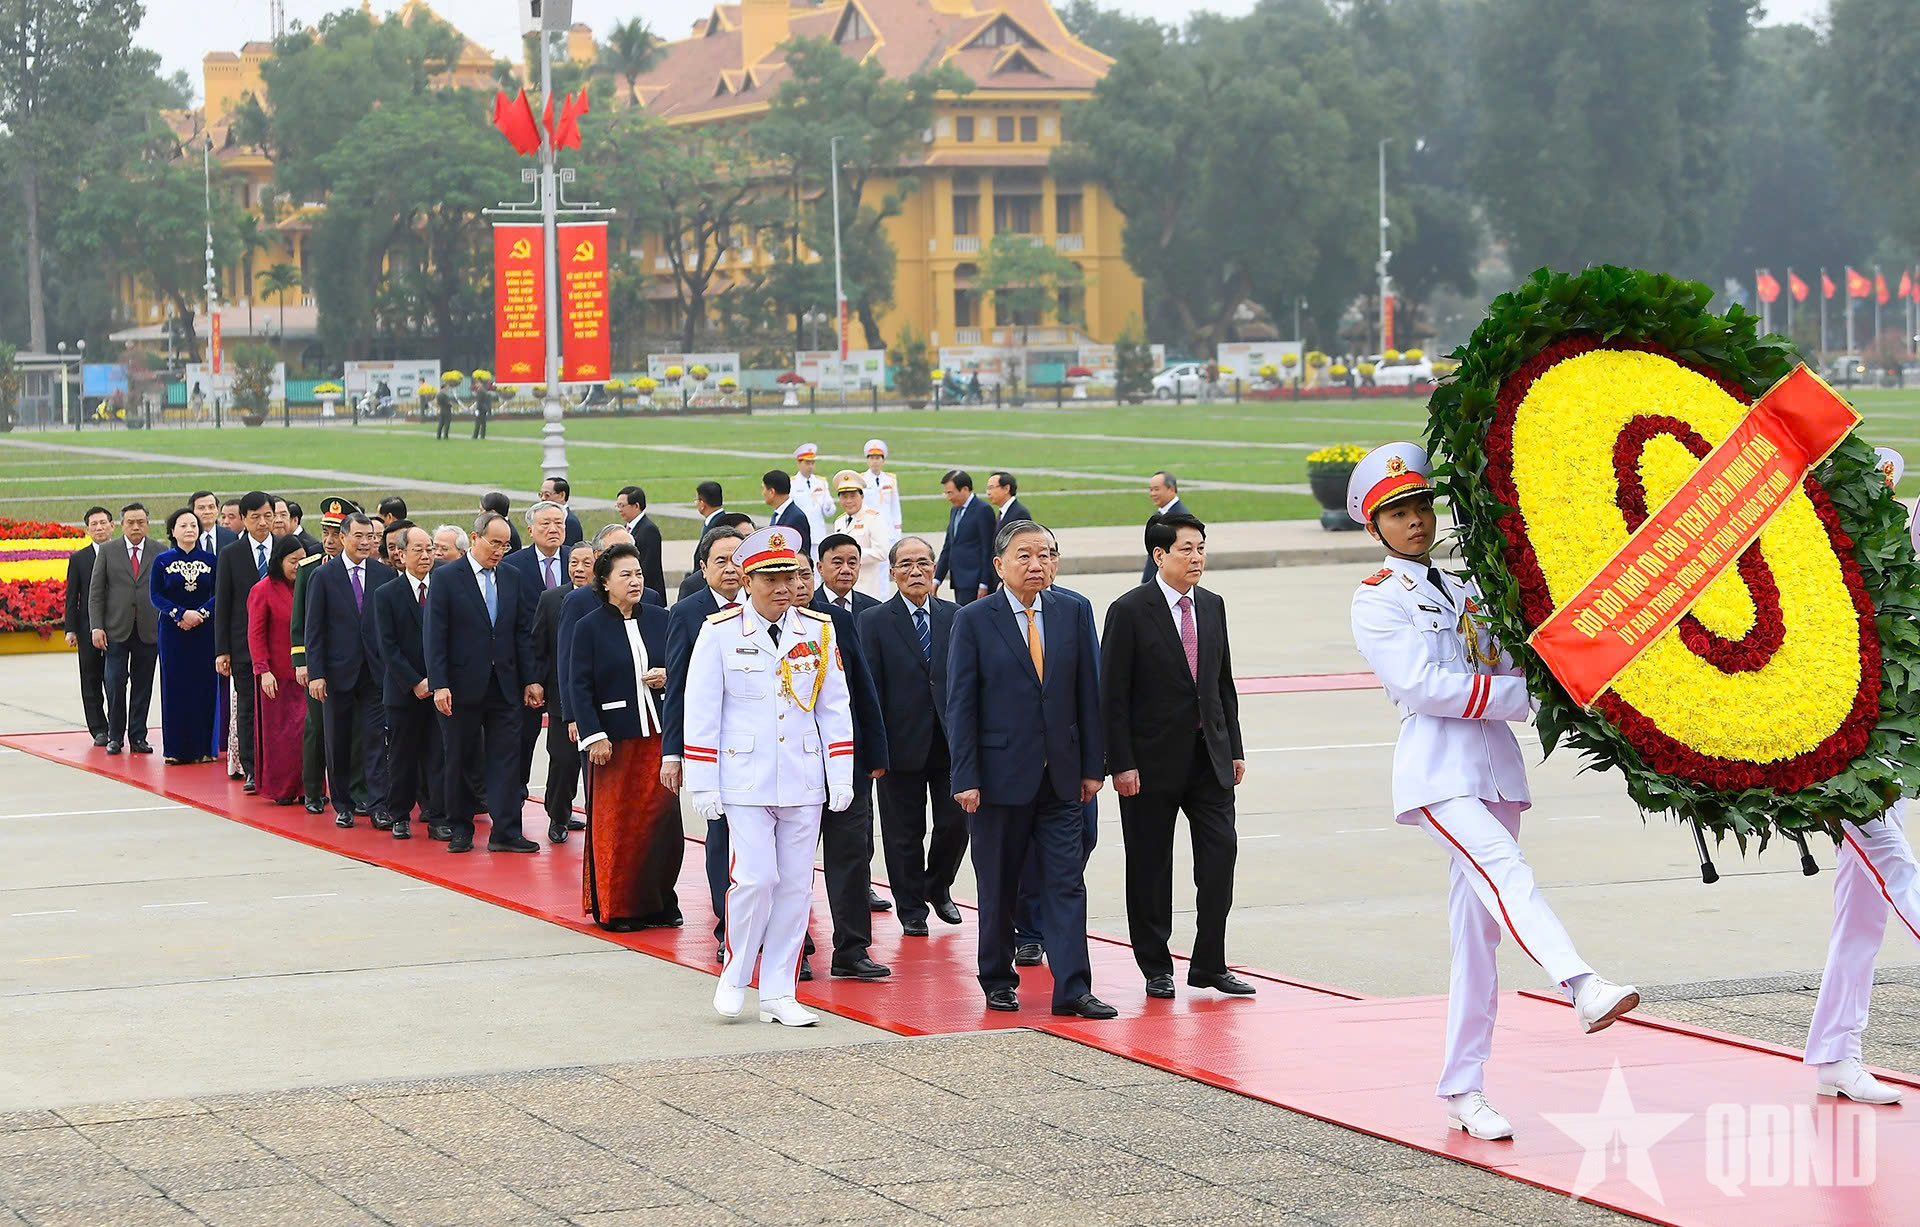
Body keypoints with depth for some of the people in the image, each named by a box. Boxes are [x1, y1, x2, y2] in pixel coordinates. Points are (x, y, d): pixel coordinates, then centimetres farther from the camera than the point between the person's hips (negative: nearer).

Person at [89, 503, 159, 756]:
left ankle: (138, 736, 12)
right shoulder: (108, 551, 4)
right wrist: (96, 627, -5)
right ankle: (115, 735, 9)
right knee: (115, 683, -4)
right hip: (117, 630, -1)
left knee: (142, 685, 4)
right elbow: (96, 592, 3)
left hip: (149, 630, 1)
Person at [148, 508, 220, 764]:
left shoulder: (210, 560, 5)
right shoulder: (162, 561, 3)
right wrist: (181, 614, -13)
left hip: (204, 630, 1)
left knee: (204, 685, -1)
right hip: (173, 631, -1)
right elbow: (155, 595, -1)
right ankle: (176, 749, 4)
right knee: (174, 685, -1)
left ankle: (203, 747, 5)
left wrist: (200, 613, -14)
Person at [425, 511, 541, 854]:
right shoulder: (446, 579, -4)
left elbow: (524, 632, 11)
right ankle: (460, 829, 18)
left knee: (505, 759, -1)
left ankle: (505, 832, -1)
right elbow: (435, 636, -8)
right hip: (463, 685, -3)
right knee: (460, 759, 7)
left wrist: (530, 680, 5)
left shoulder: (512, 578, 9)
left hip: (505, 685, 3)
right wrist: (439, 685, -15)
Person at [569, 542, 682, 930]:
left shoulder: (661, 619, 8)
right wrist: (594, 735, -13)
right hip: (613, 737, -3)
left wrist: (670, 676, -5)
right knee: (614, 821, 1)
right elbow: (579, 686, -5)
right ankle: (613, 908, 10)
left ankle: (658, 903, 13)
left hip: (659, 734, 3)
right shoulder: (589, 628, -2)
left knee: (662, 817, 2)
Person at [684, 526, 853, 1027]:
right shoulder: (720, 631, -3)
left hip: (803, 782, 3)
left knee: (795, 886, 4)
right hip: (745, 780, -3)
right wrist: (702, 785, -5)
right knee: (756, 878, -12)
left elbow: (834, 708, 9)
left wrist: (841, 777, 4)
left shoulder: (818, 630, 5)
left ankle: (778, 993, 12)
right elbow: (701, 712, -2)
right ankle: (734, 975, 9)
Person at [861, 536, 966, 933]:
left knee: (955, 822, 2)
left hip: (952, 742, 2)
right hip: (903, 744, -2)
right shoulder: (874, 621, -1)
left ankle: (938, 888, 28)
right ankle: (911, 908, 19)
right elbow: (869, 688, -4)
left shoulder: (956, 617, 7)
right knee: (905, 832, 5)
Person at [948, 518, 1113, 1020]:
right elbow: (960, 704, -5)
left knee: (1066, 883, -3)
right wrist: (966, 778, -11)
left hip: (1060, 776, 3)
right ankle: (999, 982, 21)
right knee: (998, 887, 7)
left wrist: (1093, 765, 5)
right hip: (1001, 774, -3)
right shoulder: (973, 621, -3)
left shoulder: (1069, 614, 7)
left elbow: (1087, 693, 9)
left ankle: (1072, 989, -4)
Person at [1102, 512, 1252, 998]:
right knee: (1150, 868, 3)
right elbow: (1113, 695, -9)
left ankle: (1209, 965, 7)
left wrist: (1234, 749, 11)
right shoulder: (1129, 611, -8)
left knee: (1221, 854, -3)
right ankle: (1156, 970, 14)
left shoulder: (1212, 606, 10)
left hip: (1210, 757, 5)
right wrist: (1122, 764, -13)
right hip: (1153, 760, -5)